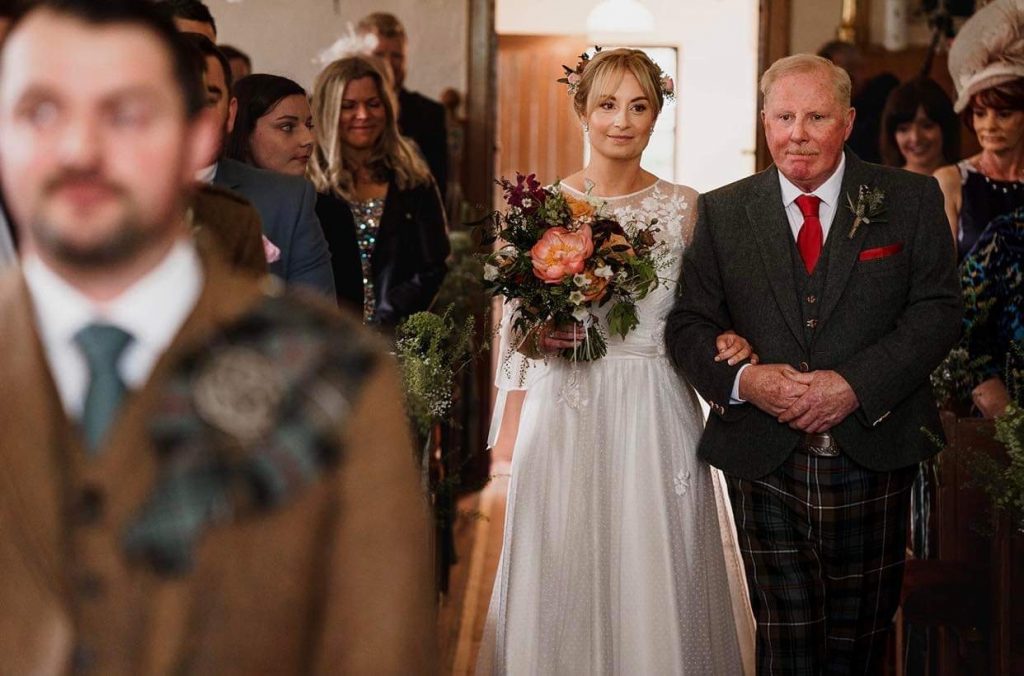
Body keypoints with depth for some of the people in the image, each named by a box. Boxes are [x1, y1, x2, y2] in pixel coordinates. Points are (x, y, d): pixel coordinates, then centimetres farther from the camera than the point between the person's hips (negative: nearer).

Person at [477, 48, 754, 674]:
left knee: (655, 579, 2)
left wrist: (727, 342, -11)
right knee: (563, 582, 3)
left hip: (655, 416, 0)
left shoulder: (684, 207, 4)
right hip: (564, 412, 0)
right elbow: (514, 322, 8)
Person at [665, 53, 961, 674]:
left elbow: (938, 312, -4)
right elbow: (689, 324, 4)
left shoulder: (911, 199, 3)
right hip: (764, 465, 0)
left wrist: (855, 385, -17)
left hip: (874, 456, 0)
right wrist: (744, 380, -17)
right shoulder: (722, 212, 7)